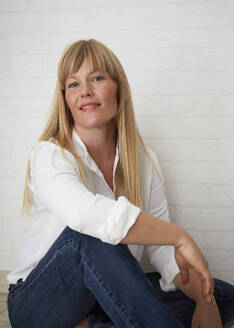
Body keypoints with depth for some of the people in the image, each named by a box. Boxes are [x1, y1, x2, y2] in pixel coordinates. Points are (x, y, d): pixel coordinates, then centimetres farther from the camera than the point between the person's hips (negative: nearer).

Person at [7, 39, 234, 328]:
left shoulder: (143, 160, -1)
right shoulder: (49, 155, -16)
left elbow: (162, 249, -3)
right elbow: (84, 213, -40)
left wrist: (204, 298, -19)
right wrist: (180, 236, -34)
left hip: (107, 295, 6)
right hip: (38, 303, -5)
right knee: (92, 236, -36)